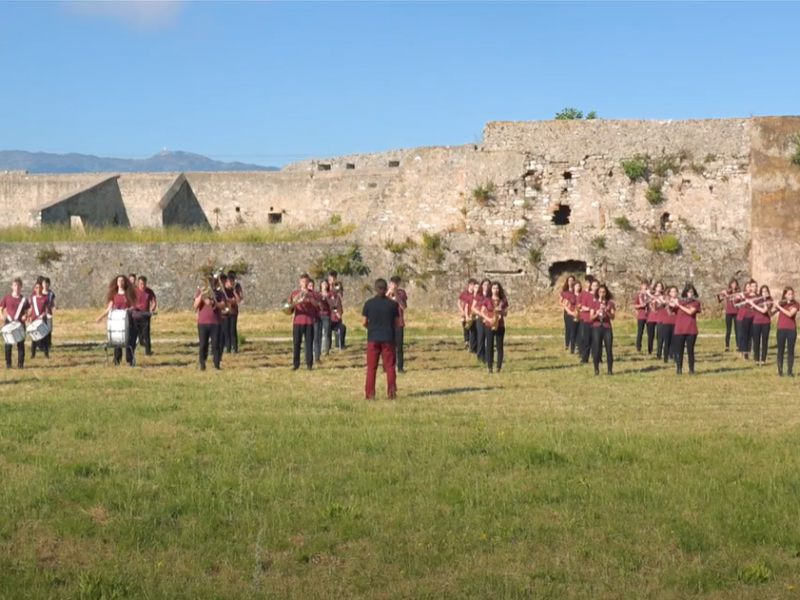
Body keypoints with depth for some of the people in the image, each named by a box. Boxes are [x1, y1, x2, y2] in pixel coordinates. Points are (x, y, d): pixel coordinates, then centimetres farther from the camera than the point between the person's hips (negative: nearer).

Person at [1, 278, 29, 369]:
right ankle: (8, 363, 13)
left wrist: (25, 316, -11)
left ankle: (20, 363, 10)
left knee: (21, 344, 2)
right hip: (9, 324, 0)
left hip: (20, 324, 0)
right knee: (8, 344, 3)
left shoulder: (24, 300, 3)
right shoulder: (6, 298, 1)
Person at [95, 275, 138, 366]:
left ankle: (129, 360, 4)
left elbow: (133, 306, 1)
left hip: (127, 319, -2)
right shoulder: (114, 295, 8)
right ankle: (117, 360, 7)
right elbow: (109, 308, 10)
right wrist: (101, 316, 3)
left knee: (129, 340, -3)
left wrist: (130, 309, -20)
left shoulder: (129, 294, 4)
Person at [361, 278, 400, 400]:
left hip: (373, 338, 0)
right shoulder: (392, 304, -4)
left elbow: (364, 322, -4)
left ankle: (369, 393, 4)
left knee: (371, 367, 7)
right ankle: (391, 393, 3)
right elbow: (397, 321, 1)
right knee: (389, 367, 6)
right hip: (388, 338, 0)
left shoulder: (369, 303, -5)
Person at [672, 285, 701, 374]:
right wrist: (670, 305, -13)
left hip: (691, 330, -1)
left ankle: (691, 369, 3)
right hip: (679, 330, 1)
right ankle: (679, 368, 6)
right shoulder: (679, 301, 8)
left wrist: (678, 305, -13)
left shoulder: (696, 302, 2)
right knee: (679, 350, 2)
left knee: (690, 350, 0)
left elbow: (690, 312, -14)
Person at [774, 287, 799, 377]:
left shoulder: (795, 304, -1)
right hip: (781, 329, 1)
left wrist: (779, 307, -17)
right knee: (781, 350, 3)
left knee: (790, 351, 1)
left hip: (792, 330, -1)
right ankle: (780, 370, 7)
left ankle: (789, 371, 6)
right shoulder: (781, 303, 6)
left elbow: (790, 314, -18)